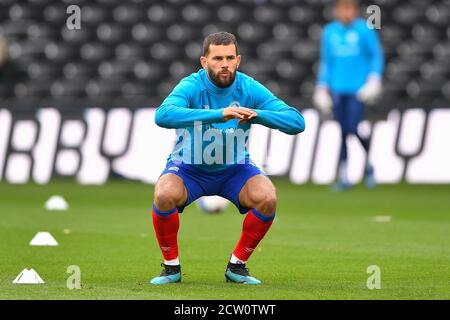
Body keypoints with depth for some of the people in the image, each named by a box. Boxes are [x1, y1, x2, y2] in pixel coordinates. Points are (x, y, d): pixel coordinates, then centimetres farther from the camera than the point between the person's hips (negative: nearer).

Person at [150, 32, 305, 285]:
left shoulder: (249, 88, -14)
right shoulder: (192, 86, -22)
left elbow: (297, 122, -19)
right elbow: (163, 115, -43)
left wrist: (258, 115, -38)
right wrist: (218, 114, -52)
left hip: (234, 169, 2)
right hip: (188, 168, -2)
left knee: (267, 198, -25)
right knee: (165, 195, -32)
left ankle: (237, 265, -2)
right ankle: (171, 266, -8)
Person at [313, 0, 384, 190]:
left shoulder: (365, 30, -1)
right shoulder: (329, 32, 11)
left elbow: (376, 57, 3)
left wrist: (374, 78, -9)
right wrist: (322, 86, 13)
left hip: (358, 88, -4)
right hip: (337, 88, 4)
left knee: (354, 128, -13)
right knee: (342, 131, 0)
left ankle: (369, 165, 11)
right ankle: (344, 177, 5)